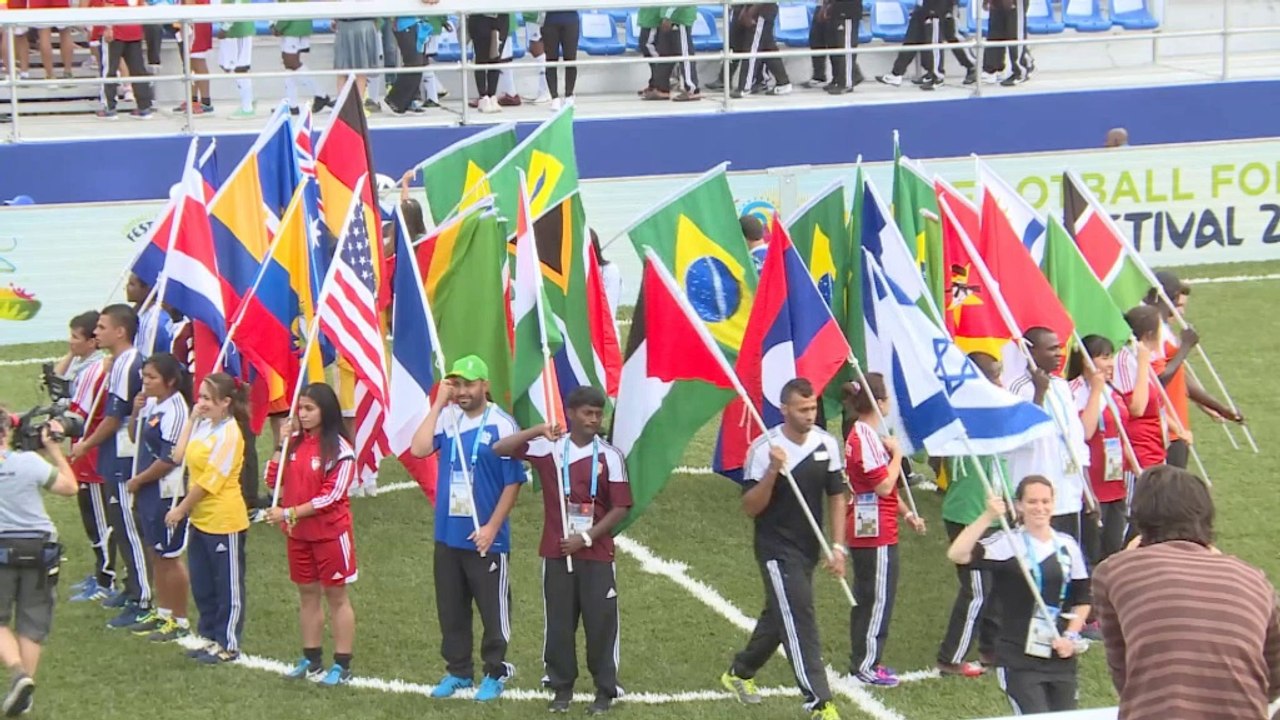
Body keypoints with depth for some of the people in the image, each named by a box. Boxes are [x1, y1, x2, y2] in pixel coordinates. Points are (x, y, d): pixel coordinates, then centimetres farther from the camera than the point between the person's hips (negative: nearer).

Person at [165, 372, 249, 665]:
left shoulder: (228, 433, -18)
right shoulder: (203, 425, 7)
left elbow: (210, 480, -19)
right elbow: (179, 456, 1)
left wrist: (180, 510, -12)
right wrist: (191, 418, 3)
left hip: (224, 521, -9)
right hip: (200, 519, 9)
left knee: (228, 585, 4)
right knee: (201, 583, 16)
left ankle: (228, 644, 13)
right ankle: (210, 635, 29)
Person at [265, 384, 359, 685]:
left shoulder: (339, 449, -14)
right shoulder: (295, 442, 4)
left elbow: (330, 497, -17)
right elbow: (274, 479, 5)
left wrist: (289, 513, -17)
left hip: (330, 533, -6)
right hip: (298, 533, 6)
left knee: (336, 595, 3)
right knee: (307, 593, 14)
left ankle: (342, 666, 8)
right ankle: (311, 660, 24)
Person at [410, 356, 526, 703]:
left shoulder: (502, 425, -11)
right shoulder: (447, 419, 2)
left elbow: (513, 482, -9)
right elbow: (419, 448, -14)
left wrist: (492, 527, -14)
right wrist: (438, 403, -11)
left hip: (485, 537, -5)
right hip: (447, 534, 5)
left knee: (493, 609, 5)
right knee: (450, 608, 13)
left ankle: (495, 672, 19)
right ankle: (458, 671, 26)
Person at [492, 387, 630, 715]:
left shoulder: (610, 456, -3)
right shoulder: (549, 449, -1)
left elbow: (620, 508, -3)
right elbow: (500, 449, -6)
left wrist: (586, 538, -11)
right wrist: (538, 431, -18)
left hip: (597, 554, -1)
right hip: (556, 553, 1)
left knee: (601, 622, 1)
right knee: (558, 623, 7)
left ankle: (605, 691, 10)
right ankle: (562, 688, 18)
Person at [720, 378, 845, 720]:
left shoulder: (826, 444, -2)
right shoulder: (764, 448, -17)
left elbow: (836, 497, 5)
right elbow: (750, 508, -16)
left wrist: (838, 546, -1)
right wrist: (773, 471, -30)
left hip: (808, 548, 6)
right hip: (777, 548, -6)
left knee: (779, 615, 19)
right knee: (799, 621, -10)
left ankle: (739, 673, 39)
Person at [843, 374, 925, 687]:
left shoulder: (863, 435, 13)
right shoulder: (866, 438, -21)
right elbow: (884, 486, -22)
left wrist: (906, 513, 17)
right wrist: (896, 453, -11)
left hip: (866, 528, 11)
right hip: (875, 530, -11)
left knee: (867, 596, 16)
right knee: (878, 598, -3)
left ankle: (863, 660, 24)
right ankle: (866, 665, 2)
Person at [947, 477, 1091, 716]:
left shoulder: (1067, 545, 6)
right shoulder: (1008, 543, -9)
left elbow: (1082, 599, 15)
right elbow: (957, 554, -25)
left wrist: (1071, 636, 1)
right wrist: (987, 517, -32)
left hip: (1061, 657, 5)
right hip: (1019, 660, -5)